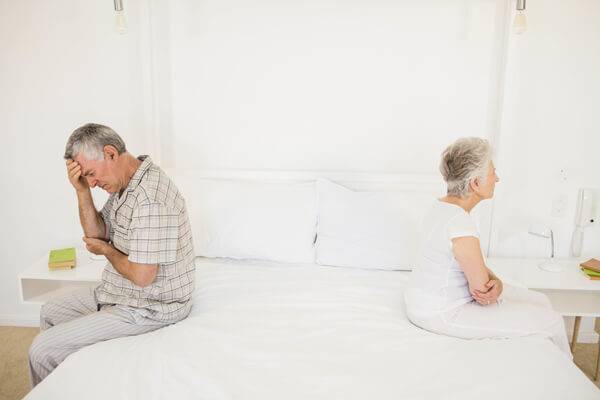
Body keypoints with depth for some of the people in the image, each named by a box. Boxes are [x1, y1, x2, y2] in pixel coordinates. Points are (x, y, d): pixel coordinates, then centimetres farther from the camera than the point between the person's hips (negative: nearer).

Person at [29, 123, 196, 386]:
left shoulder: (150, 198, -31)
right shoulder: (124, 184, 2)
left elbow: (142, 276, -30)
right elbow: (97, 233, 7)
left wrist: (106, 250, -10)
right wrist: (82, 191, -8)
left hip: (150, 307, -10)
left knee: (43, 350, -8)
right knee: (50, 312, 25)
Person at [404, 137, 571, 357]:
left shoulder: (443, 205, 2)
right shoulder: (461, 223, -29)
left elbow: (474, 264, 9)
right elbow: (480, 286, -20)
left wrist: (497, 283, -10)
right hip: (440, 313, -9)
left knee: (539, 301, 15)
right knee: (551, 321, -3)